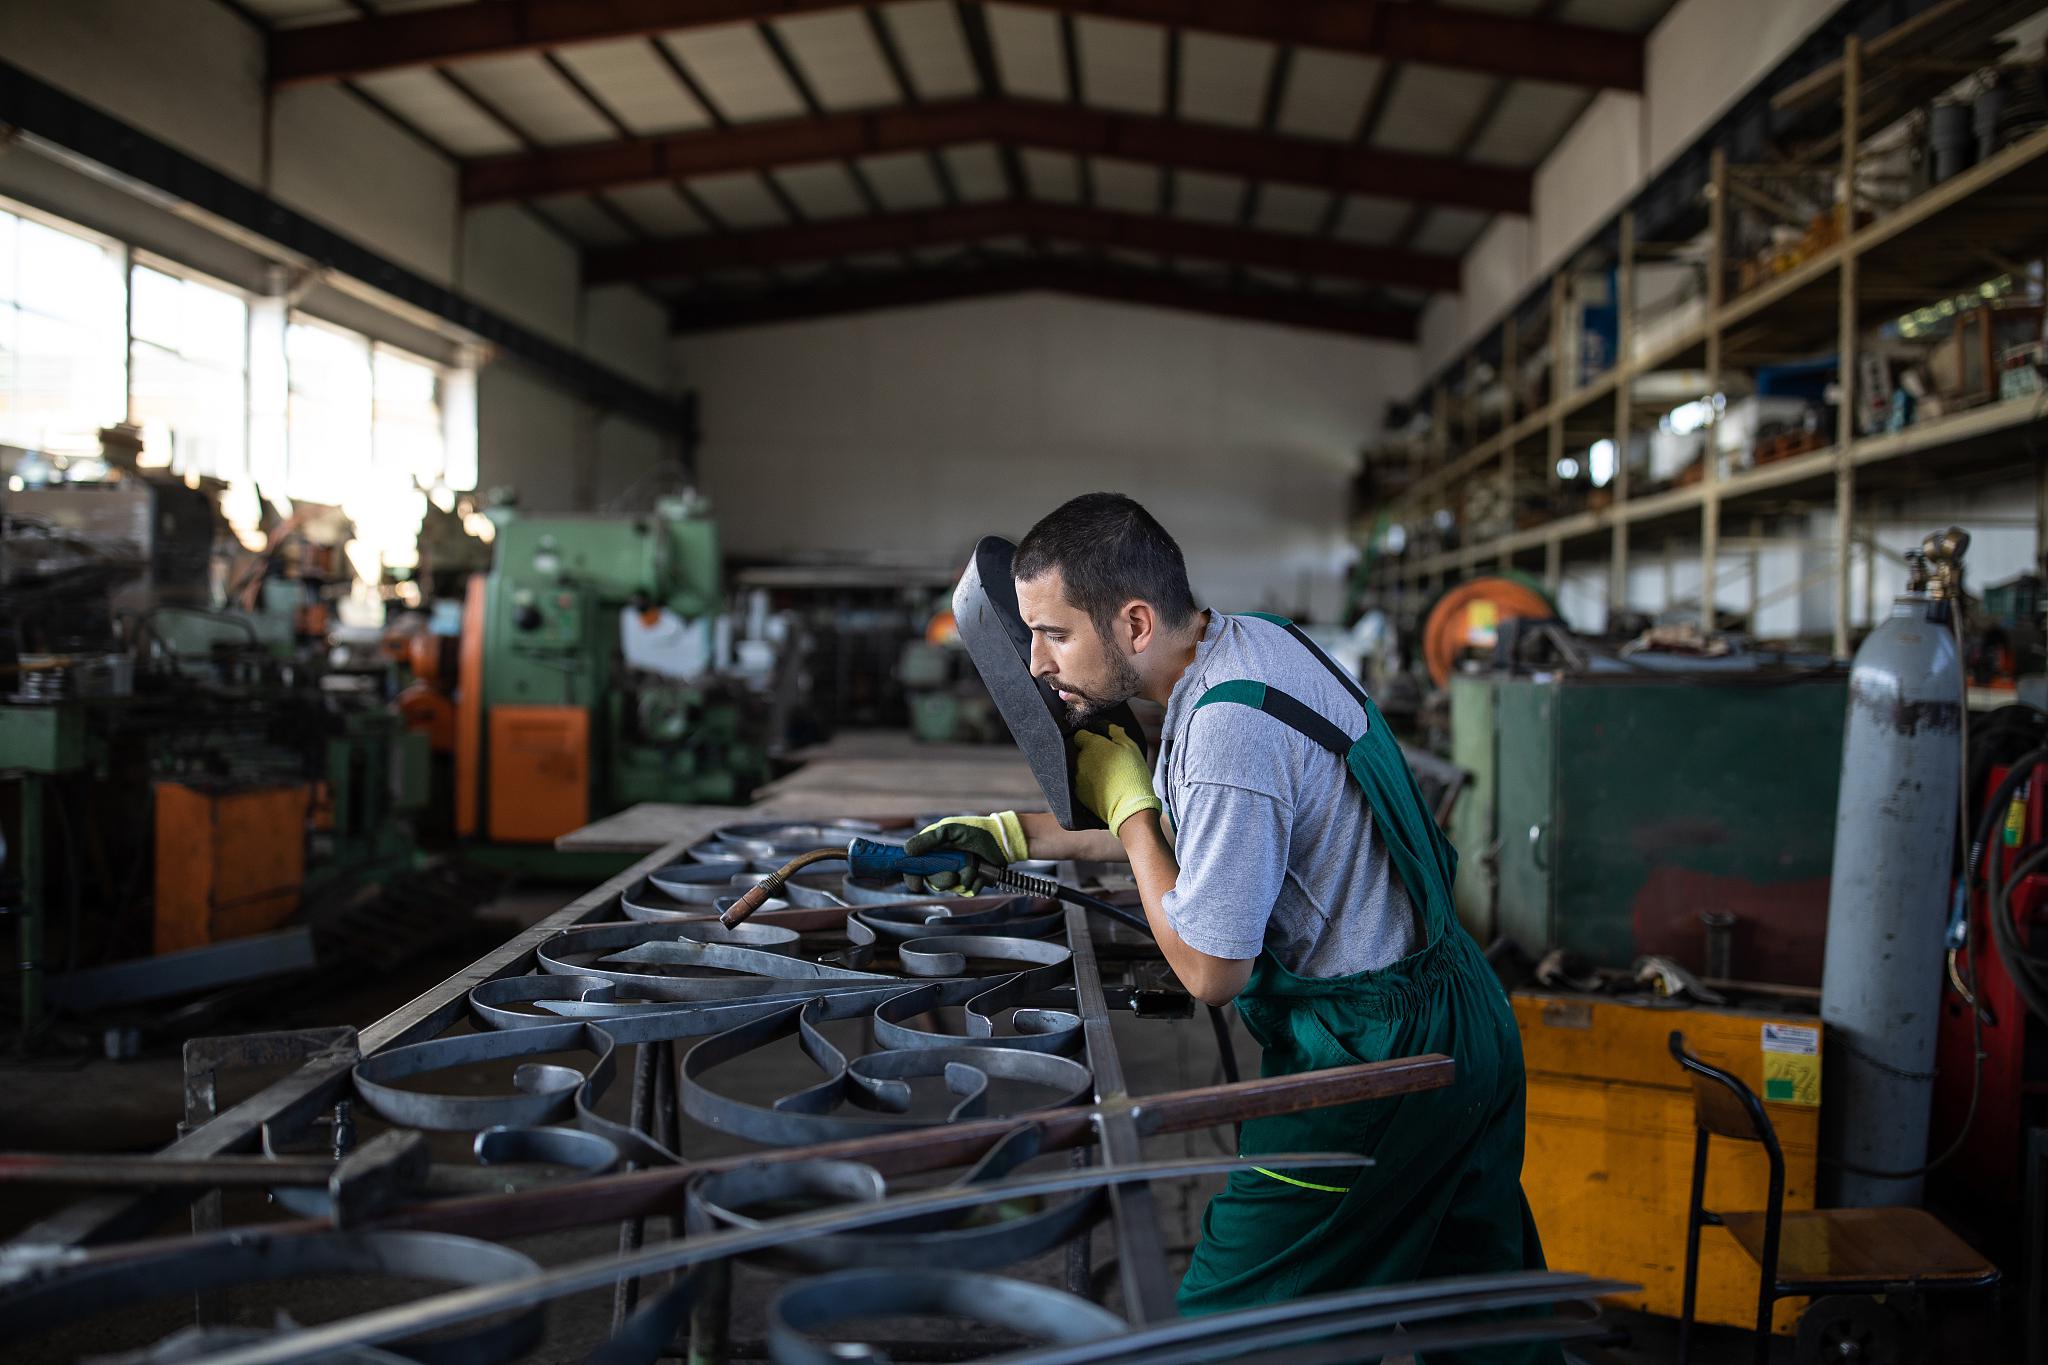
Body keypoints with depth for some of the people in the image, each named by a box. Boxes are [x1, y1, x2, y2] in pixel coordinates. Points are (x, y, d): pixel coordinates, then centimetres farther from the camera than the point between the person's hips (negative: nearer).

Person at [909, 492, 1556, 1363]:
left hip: (1374, 1063, -10)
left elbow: (1208, 971, -20)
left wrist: (1124, 800, -12)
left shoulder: (1228, 733, -28)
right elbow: (1183, 827, 19)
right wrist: (1016, 834, 14)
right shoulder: (1248, 640, 2)